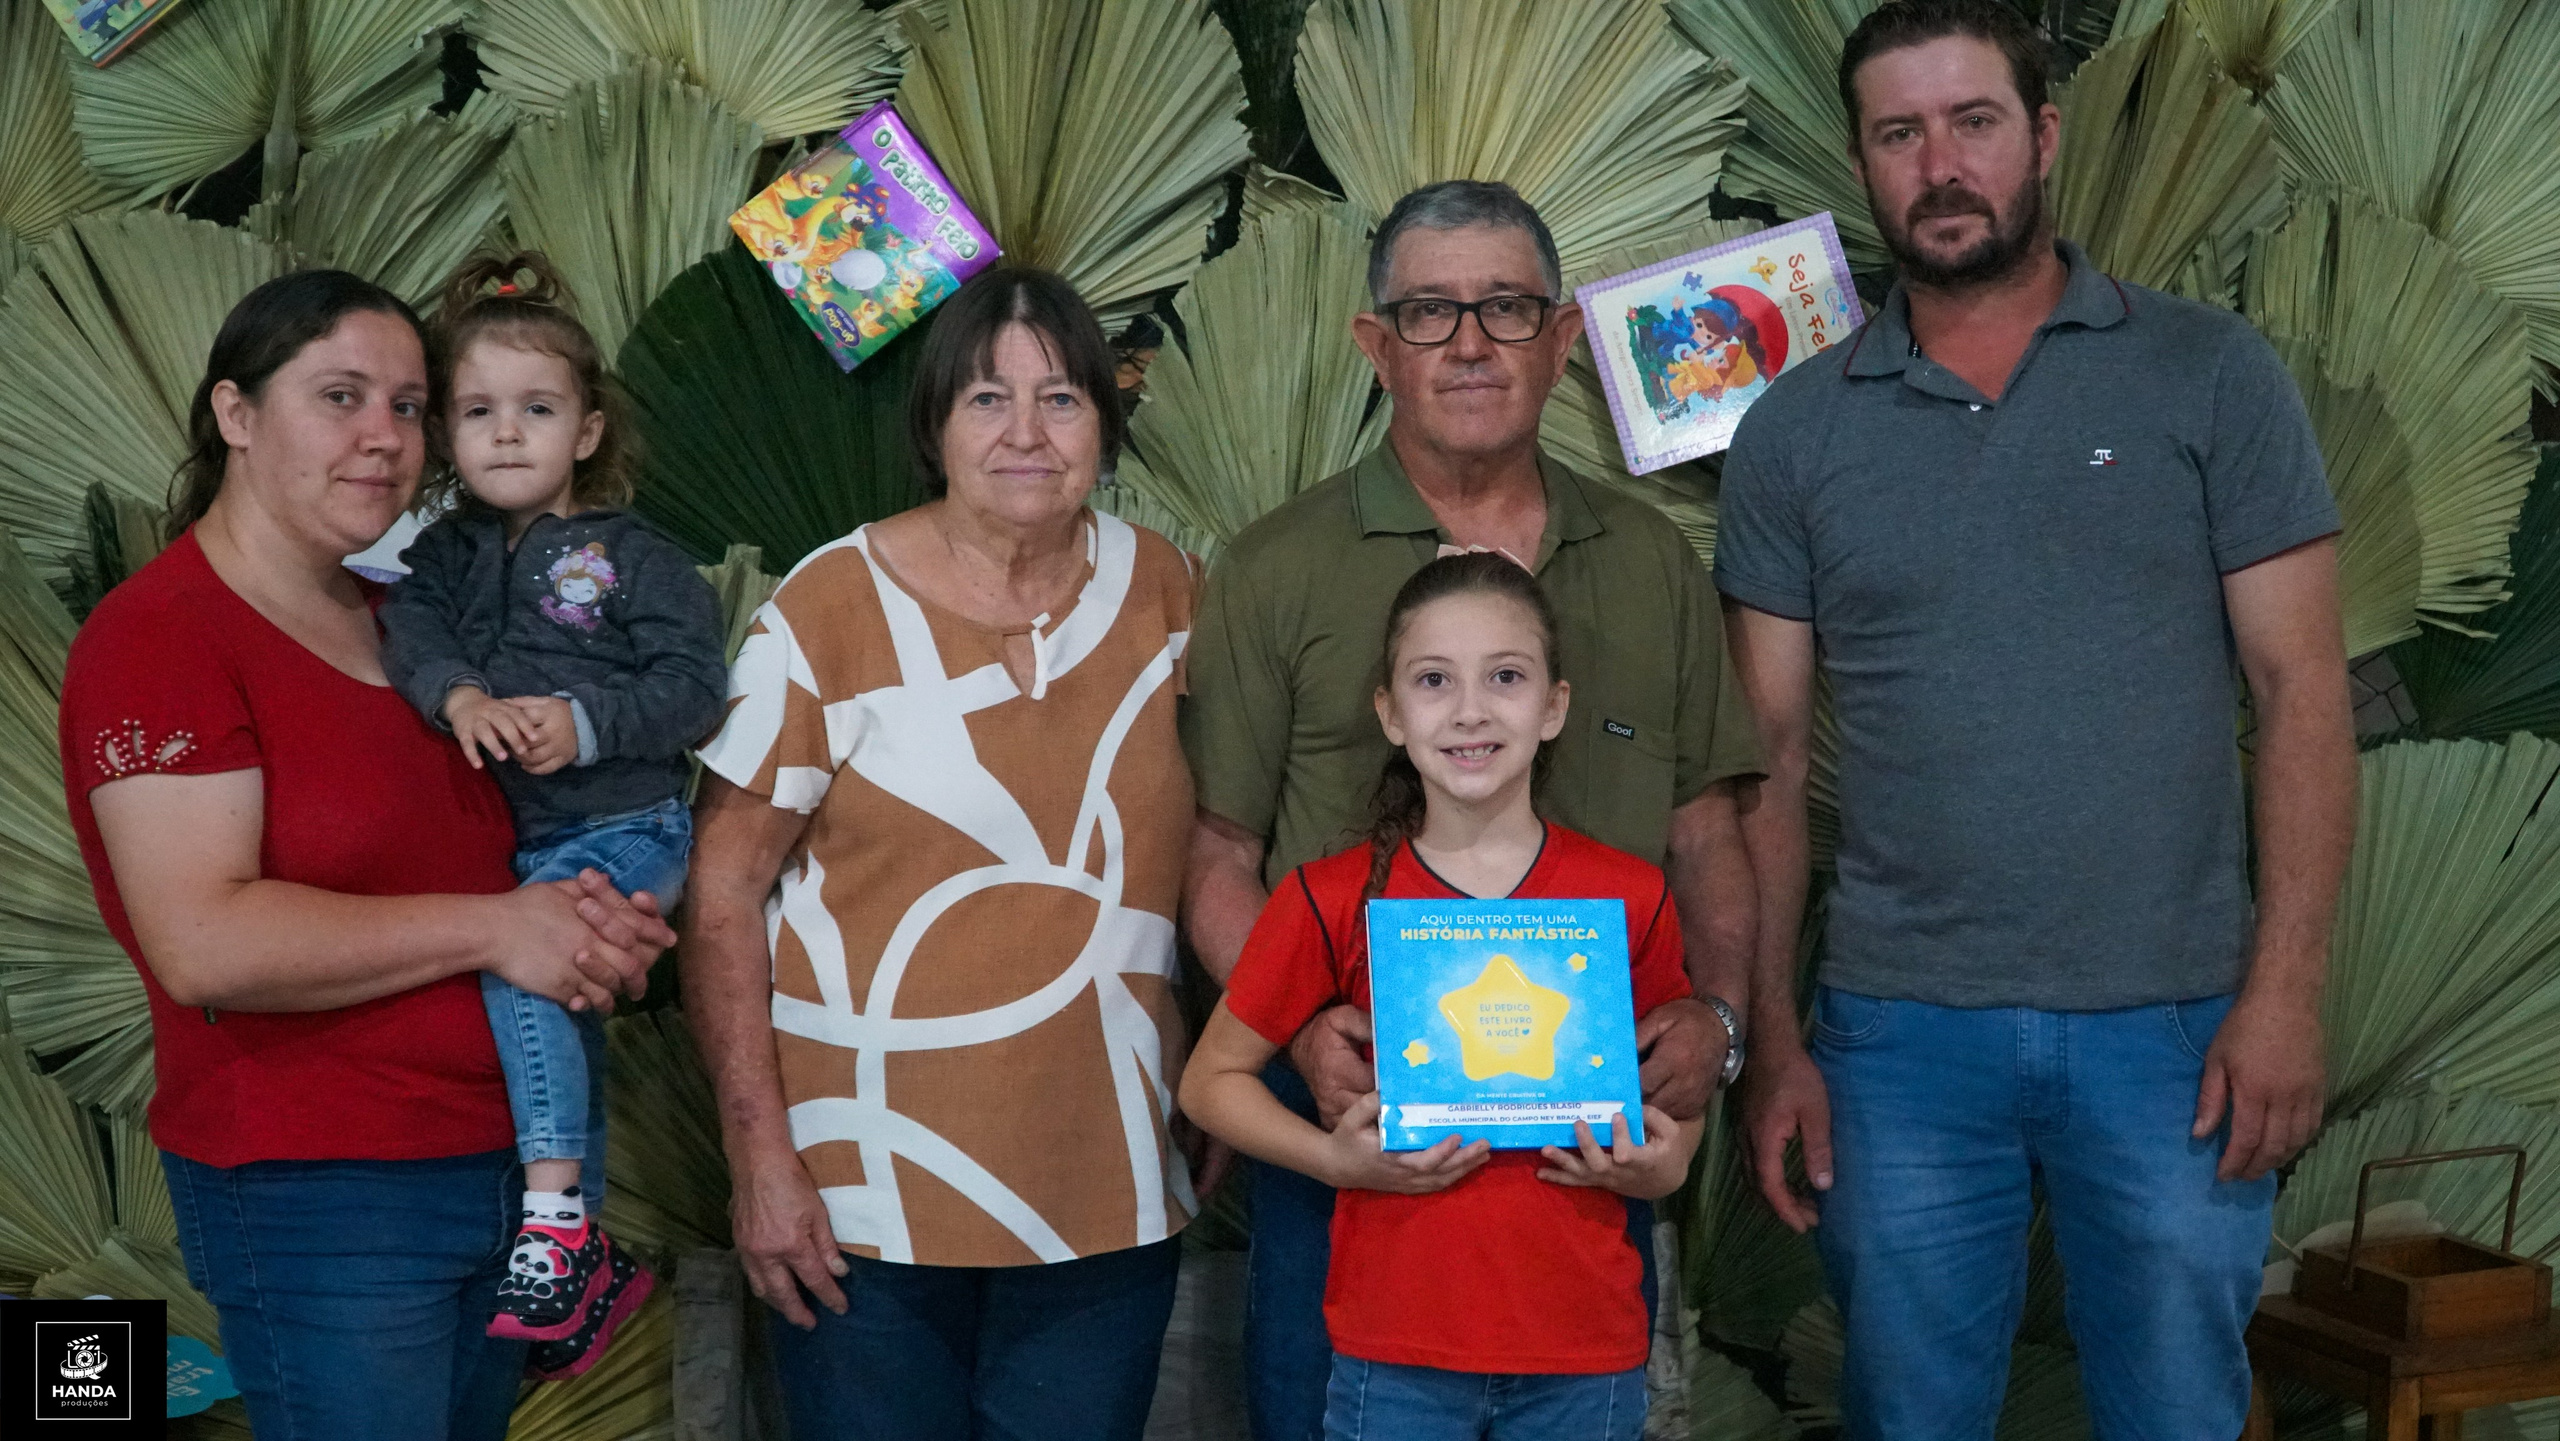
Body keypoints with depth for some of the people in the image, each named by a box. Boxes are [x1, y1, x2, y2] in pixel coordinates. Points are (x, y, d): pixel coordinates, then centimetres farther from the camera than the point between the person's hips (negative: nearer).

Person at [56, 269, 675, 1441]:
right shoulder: (157, 637, -12)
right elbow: (204, 944, -23)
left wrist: (586, 920, 1)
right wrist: (493, 927, -19)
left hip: (496, 1161, 8)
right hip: (315, 1200, -7)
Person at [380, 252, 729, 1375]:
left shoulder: (632, 558, -3)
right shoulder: (445, 554, 11)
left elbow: (697, 682, -10)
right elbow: (408, 628, -8)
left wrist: (585, 723, -22)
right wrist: (459, 696, -27)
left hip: (622, 829, -6)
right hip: (505, 844, 6)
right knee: (562, 1021, 15)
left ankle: (554, 1203, -25)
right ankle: (591, 1263, 31)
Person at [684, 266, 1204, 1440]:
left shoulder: (1162, 587, 3)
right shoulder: (831, 610, -8)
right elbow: (723, 893, -8)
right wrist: (762, 1158, -12)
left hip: (1112, 1198, 3)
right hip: (872, 1203, -3)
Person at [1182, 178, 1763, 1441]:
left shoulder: (1652, 564, 9)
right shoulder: (1279, 571, 0)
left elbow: (1705, 838, 11)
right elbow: (1220, 856, -2)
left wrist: (1715, 1014, -5)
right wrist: (1301, 1030, -17)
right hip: (1350, 1119, -2)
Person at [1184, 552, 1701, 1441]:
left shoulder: (1631, 899, -1)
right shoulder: (1335, 901, -5)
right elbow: (1211, 1079, 4)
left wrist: (1660, 1166, -7)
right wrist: (1334, 1159, -11)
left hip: (1586, 1360, 2)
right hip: (1396, 1357, -1)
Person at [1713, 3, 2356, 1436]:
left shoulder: (2211, 373, 2)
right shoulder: (1795, 431, 5)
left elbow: (2301, 691, -1)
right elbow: (1772, 756, 5)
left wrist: (2286, 991, -9)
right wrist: (1772, 1041, 0)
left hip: (2175, 1025, -1)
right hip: (1901, 1034, 1)